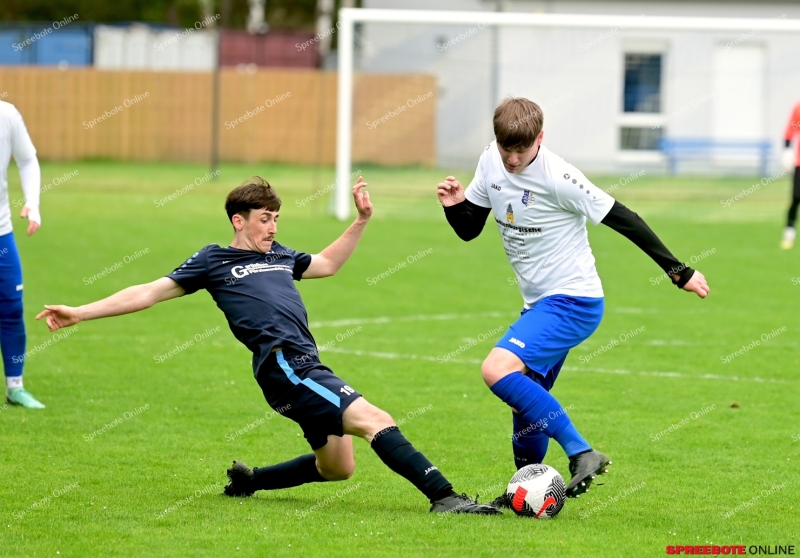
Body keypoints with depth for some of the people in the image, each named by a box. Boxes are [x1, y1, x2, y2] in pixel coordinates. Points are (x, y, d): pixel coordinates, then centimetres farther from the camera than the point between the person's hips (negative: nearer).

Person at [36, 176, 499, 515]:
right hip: (283, 363, -9)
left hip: (306, 367, 9)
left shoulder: (279, 255, 25)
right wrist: (81, 313, 6)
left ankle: (249, 480, 29)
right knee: (374, 420, -23)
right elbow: (148, 293, 9)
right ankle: (444, 496, -32)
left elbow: (327, 264, 42)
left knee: (336, 467, 13)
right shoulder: (214, 261, 8)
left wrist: (362, 221, 31)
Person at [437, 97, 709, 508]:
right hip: (539, 303, 8)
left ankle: (582, 454, -24)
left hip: (573, 301, -8)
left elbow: (622, 220, -14)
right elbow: (469, 230, 13)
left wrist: (679, 272, -9)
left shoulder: (558, 178, -21)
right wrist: (454, 205, -11)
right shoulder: (491, 161, 1)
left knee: (497, 370, -24)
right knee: (526, 399, 15)